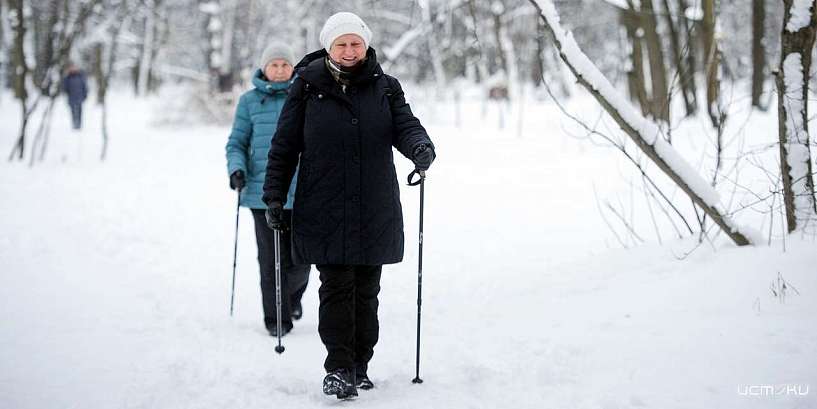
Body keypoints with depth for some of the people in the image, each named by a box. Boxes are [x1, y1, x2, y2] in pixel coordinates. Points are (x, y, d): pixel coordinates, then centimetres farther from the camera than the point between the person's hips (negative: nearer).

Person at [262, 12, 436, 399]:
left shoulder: (385, 88, 8)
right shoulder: (307, 87, 2)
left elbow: (405, 125, -2)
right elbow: (285, 145, 4)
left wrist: (420, 147, -26)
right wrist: (274, 195, 0)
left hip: (375, 212, 2)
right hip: (324, 209, -2)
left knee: (366, 291, 9)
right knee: (337, 287, -8)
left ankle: (359, 367, 20)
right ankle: (338, 369, -3)